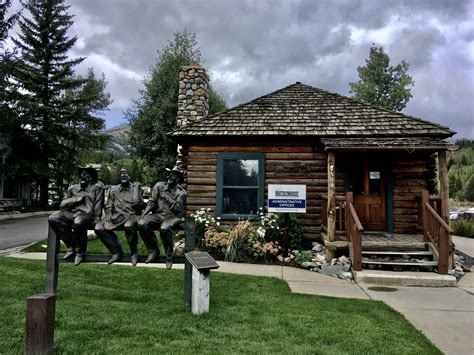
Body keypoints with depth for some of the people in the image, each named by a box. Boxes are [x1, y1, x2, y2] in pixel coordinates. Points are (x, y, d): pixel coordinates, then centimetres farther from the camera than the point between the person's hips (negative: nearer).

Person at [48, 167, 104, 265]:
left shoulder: (97, 187, 7)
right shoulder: (73, 188, 21)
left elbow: (98, 207, 0)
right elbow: (62, 204, 14)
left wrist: (96, 220, -10)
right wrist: (77, 199, 0)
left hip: (88, 215, -5)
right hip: (71, 214, 6)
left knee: (78, 222, -38)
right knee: (53, 219, -20)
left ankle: (82, 251, -13)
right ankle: (71, 245, -5)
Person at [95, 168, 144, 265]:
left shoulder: (136, 187, 8)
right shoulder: (113, 189, 19)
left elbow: (137, 203, -8)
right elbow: (108, 206, 18)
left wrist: (135, 187, -7)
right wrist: (108, 214, 1)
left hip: (132, 215, -4)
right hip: (116, 217, 5)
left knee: (129, 226, -40)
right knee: (98, 228, -20)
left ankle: (134, 253, -14)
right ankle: (117, 252, -5)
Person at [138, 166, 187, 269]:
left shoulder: (181, 193, 0)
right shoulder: (159, 185, 8)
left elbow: (178, 210, -10)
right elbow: (151, 202, 8)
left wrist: (168, 198, -18)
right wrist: (144, 214, -6)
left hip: (173, 217, -4)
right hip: (158, 214, 4)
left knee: (164, 228, -38)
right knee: (141, 224, -25)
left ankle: (169, 256, -14)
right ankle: (153, 250, -3)